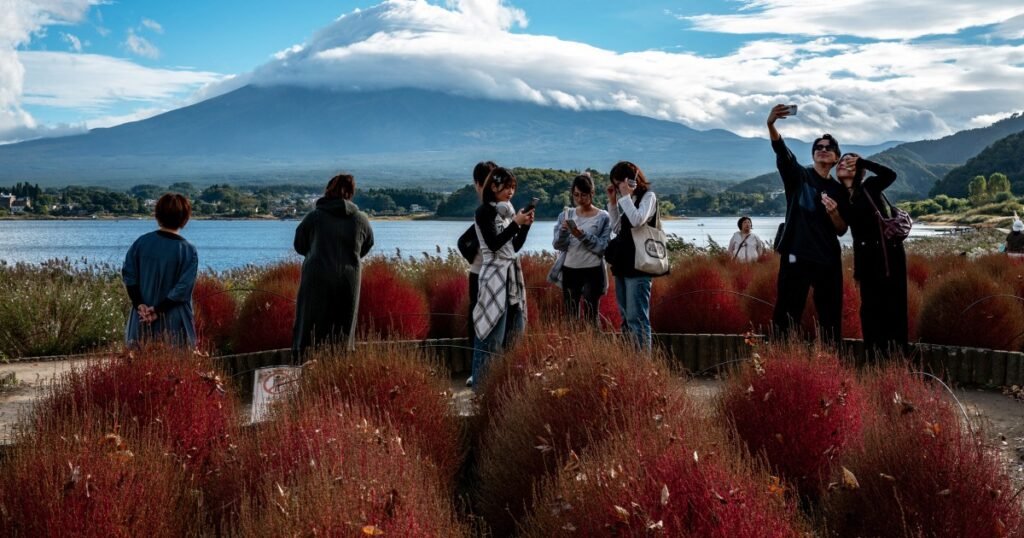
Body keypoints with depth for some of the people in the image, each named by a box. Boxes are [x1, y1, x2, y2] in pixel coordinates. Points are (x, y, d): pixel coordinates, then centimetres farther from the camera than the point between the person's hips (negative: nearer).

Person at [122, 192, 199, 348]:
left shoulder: (141, 242, 0)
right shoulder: (188, 251, -10)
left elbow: (129, 274, -1)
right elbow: (183, 288, -14)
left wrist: (139, 304, -4)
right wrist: (158, 310, -10)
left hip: (142, 319, 3)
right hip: (174, 322, -3)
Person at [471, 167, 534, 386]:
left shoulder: (508, 210, 14)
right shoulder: (484, 212, -7)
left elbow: (516, 246, 14)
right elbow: (493, 244, -17)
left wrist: (526, 225, 2)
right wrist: (515, 223, -15)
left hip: (512, 274, 8)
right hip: (494, 275, -8)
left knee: (512, 330, 9)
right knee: (492, 332, -8)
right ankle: (482, 384, -3)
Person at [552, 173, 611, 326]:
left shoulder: (603, 217, -1)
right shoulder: (565, 215, 8)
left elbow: (603, 247, -9)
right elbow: (557, 245, 1)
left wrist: (582, 236, -20)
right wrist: (563, 231, -18)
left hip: (592, 272, -3)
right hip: (569, 271, 3)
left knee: (590, 317, -5)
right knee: (570, 316, 4)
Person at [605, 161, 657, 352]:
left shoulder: (648, 196, -5)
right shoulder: (628, 200, 16)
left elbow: (638, 220, -22)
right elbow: (617, 229, 19)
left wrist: (625, 196, -12)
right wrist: (613, 202, 10)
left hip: (638, 266, -9)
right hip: (622, 265, 9)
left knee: (636, 318, -11)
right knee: (626, 319, 11)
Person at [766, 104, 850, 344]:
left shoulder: (839, 191, 12)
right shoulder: (798, 175, 3)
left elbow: (841, 230, 11)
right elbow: (781, 151, -16)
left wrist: (834, 212, -11)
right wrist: (771, 125, -35)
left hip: (828, 260, 4)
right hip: (797, 256, -4)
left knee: (831, 317, 8)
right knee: (787, 314, -6)